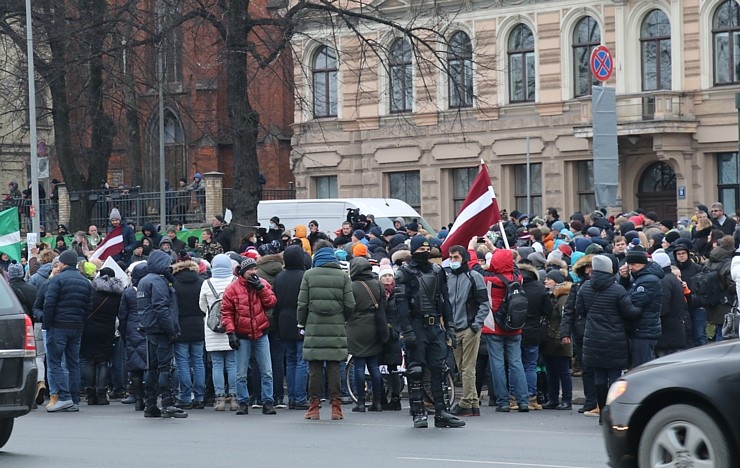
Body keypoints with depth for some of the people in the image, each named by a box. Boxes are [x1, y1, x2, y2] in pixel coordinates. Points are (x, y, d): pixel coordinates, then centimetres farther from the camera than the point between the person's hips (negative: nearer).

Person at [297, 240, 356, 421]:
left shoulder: (309, 275, 0)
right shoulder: (343, 276, 2)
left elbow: (302, 304, -1)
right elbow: (350, 305, 1)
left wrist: (302, 324, 11)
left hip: (314, 328, -1)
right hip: (336, 329, 1)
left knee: (315, 368, 2)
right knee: (334, 368, 4)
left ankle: (314, 406, 2)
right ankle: (336, 406, 2)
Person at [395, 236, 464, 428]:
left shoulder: (437, 271, 13)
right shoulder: (405, 274, -3)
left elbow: (445, 299, 17)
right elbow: (401, 303, -9)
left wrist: (449, 325, 10)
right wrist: (407, 331, -17)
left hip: (435, 326, 5)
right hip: (416, 327, -5)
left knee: (439, 370, 2)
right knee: (415, 372, -2)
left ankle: (441, 413, 4)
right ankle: (419, 413, 3)